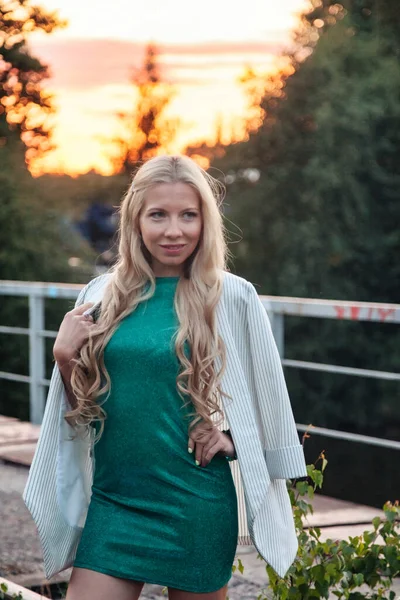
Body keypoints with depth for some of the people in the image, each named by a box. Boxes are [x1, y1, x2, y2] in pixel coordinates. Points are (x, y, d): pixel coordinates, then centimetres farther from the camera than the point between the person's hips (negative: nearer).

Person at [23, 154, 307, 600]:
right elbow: (83, 408, 11)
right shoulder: (101, 296, 3)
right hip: (113, 498, 3)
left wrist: (232, 437, -8)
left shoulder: (233, 298, -6)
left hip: (197, 504, -2)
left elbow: (266, 393, 6)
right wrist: (64, 357, -5)